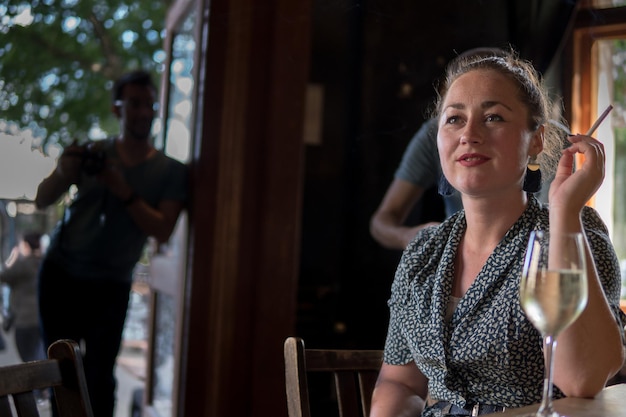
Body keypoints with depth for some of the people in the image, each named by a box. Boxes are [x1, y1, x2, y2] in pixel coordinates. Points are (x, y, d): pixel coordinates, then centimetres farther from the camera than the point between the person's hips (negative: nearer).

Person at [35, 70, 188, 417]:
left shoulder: (171, 171, 0)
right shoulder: (92, 153, 4)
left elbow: (162, 231, -10)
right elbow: (41, 201, 2)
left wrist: (124, 191, -21)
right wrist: (63, 173, -19)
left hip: (110, 286, -2)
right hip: (60, 274, 2)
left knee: (99, 377, -6)